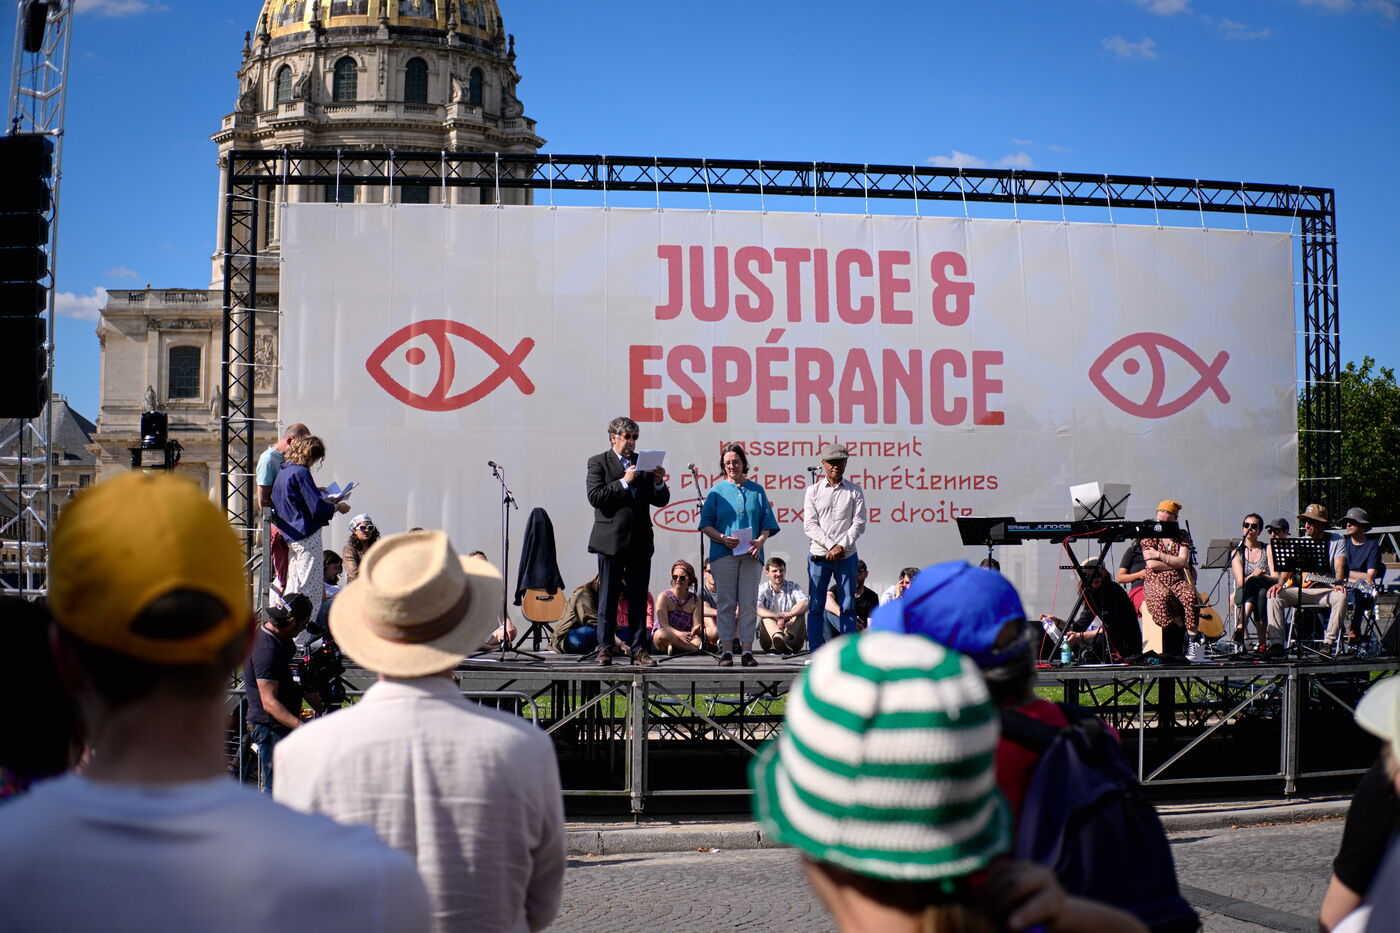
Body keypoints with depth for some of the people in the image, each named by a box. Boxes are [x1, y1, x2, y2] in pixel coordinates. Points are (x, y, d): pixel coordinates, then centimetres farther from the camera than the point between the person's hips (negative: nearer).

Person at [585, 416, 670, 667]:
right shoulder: (598, 462, 3)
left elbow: (661, 501, 11)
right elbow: (595, 497, -10)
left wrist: (659, 483, -8)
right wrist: (624, 482, -14)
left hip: (640, 541, 4)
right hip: (611, 540, -3)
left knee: (639, 599, 4)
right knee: (608, 598, 2)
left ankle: (638, 649, 8)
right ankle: (605, 648, 7)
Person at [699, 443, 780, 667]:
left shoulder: (756, 491, 13)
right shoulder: (717, 491, 9)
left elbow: (767, 524, 11)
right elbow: (705, 524, 5)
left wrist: (760, 541, -8)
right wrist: (722, 538, -11)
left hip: (751, 555, 1)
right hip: (723, 554, -1)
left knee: (748, 604, 0)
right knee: (726, 604, -1)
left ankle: (747, 650, 3)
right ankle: (726, 650, 2)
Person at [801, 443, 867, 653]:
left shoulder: (855, 491, 8)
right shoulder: (813, 491, 8)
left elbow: (859, 523, 0)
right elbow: (809, 525, 0)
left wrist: (842, 546, -12)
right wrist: (831, 545, -11)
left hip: (847, 556, 0)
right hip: (819, 555, 0)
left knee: (848, 606, 1)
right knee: (815, 606, -1)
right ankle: (816, 651, 4)